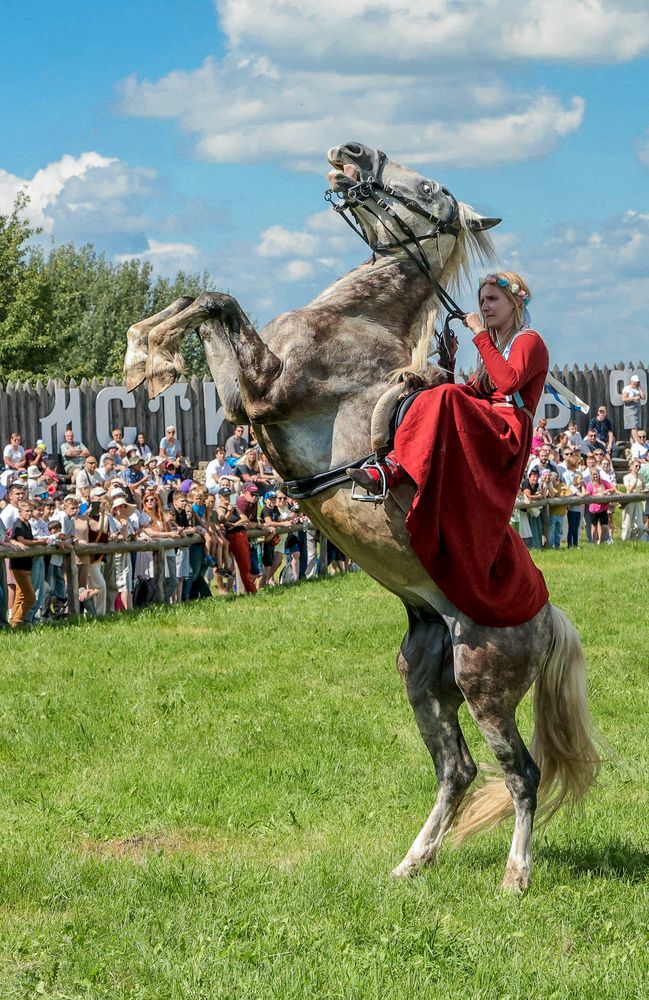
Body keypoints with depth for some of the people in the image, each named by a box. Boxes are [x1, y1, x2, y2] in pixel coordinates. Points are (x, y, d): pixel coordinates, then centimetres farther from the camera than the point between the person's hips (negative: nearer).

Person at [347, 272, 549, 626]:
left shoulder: (529, 342, 2)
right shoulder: (493, 344, 30)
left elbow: (509, 381, -19)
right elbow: (472, 394, 17)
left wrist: (481, 337, -14)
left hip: (508, 434, -11)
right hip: (484, 435, 11)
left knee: (444, 401, -30)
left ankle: (393, 470, -40)